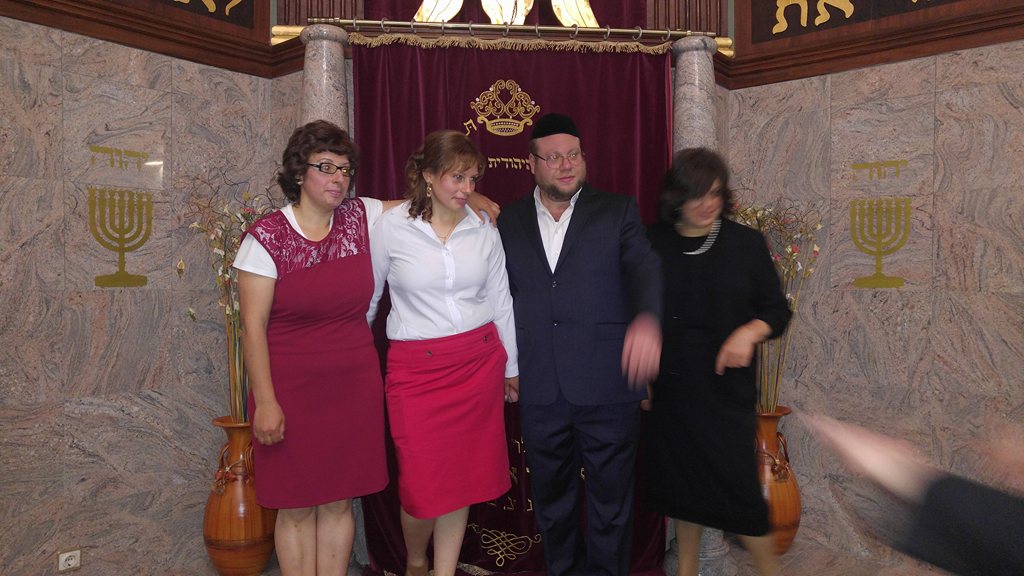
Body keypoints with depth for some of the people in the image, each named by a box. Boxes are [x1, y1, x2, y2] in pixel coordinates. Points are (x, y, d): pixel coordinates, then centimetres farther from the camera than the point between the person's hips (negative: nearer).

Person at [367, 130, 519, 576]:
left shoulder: (484, 230, 2)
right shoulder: (391, 227, -6)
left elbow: (500, 301, 9)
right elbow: (366, 298, 3)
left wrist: (511, 367, 13)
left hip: (479, 362, 3)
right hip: (416, 367, -3)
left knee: (462, 476, 10)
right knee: (421, 484, 2)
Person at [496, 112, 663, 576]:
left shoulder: (617, 212, 1)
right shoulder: (509, 221, 8)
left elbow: (645, 267, -13)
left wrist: (648, 318, -34)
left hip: (607, 388, -2)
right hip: (540, 394, 3)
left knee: (611, 501, 13)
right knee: (552, 502, 19)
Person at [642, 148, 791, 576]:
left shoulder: (746, 243, -3)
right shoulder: (653, 244, -1)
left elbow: (777, 310, 3)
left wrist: (750, 331, -17)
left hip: (725, 387, -2)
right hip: (669, 387, 2)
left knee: (735, 482, -2)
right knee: (680, 481, 15)